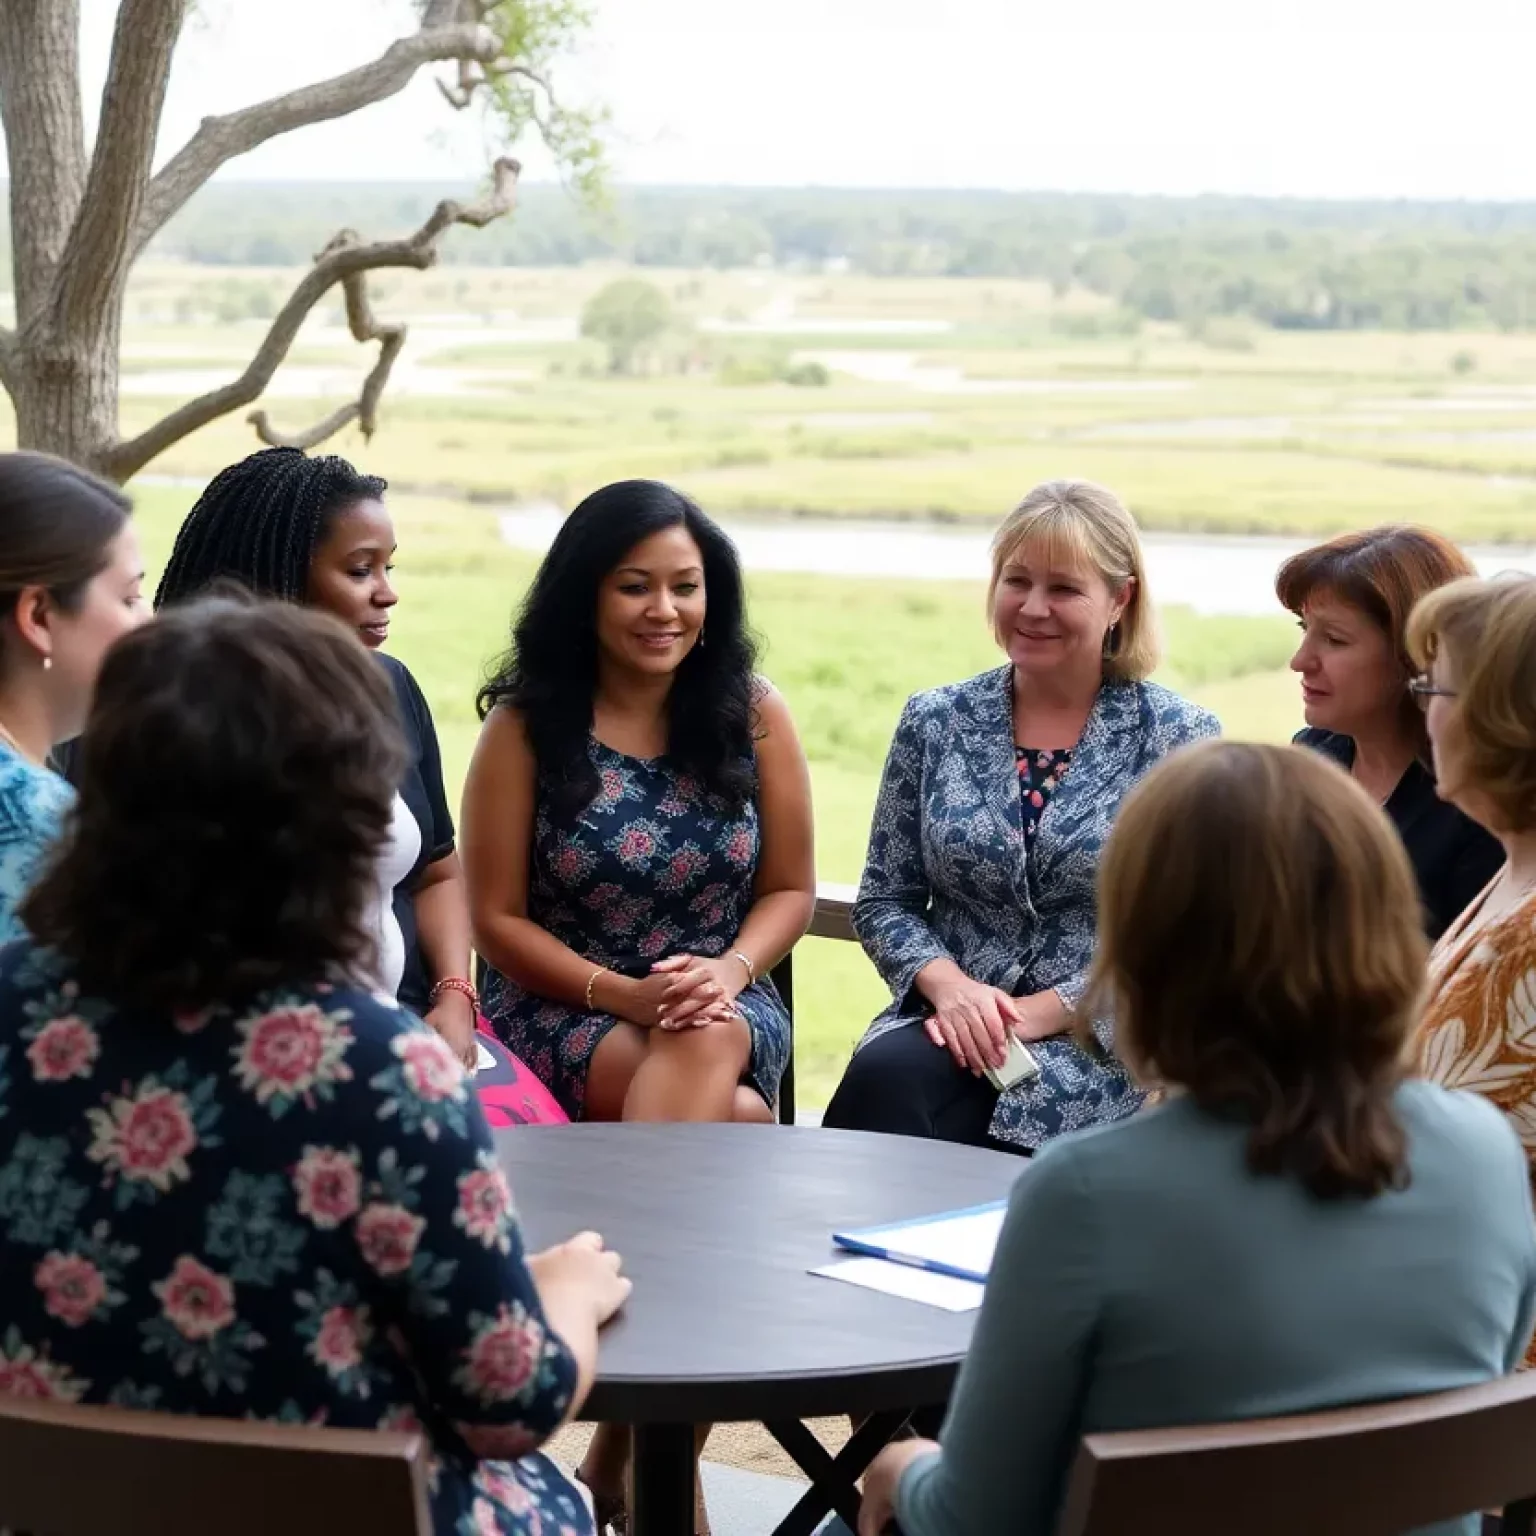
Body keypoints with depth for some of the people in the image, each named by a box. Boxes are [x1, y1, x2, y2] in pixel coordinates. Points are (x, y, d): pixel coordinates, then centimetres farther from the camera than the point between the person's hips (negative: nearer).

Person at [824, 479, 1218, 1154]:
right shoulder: (935, 722, 10)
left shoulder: (1180, 739, 1)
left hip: (1097, 1048, -3)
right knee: (882, 1074, -33)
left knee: (889, 1081, -32)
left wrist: (1042, 1012, -13)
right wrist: (948, 985, -9)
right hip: (949, 1022, 3)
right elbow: (884, 901, 12)